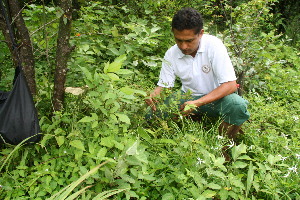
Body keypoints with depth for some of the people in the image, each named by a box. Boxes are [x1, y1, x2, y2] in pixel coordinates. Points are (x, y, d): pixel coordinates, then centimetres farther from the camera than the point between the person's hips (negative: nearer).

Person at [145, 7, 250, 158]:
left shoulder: (213, 45, -20)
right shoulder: (171, 54, -7)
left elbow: (230, 85, -24)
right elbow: (163, 86, 0)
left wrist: (197, 103, -35)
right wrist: (152, 96, -26)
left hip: (217, 97, -3)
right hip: (189, 99, 3)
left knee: (237, 105, -37)